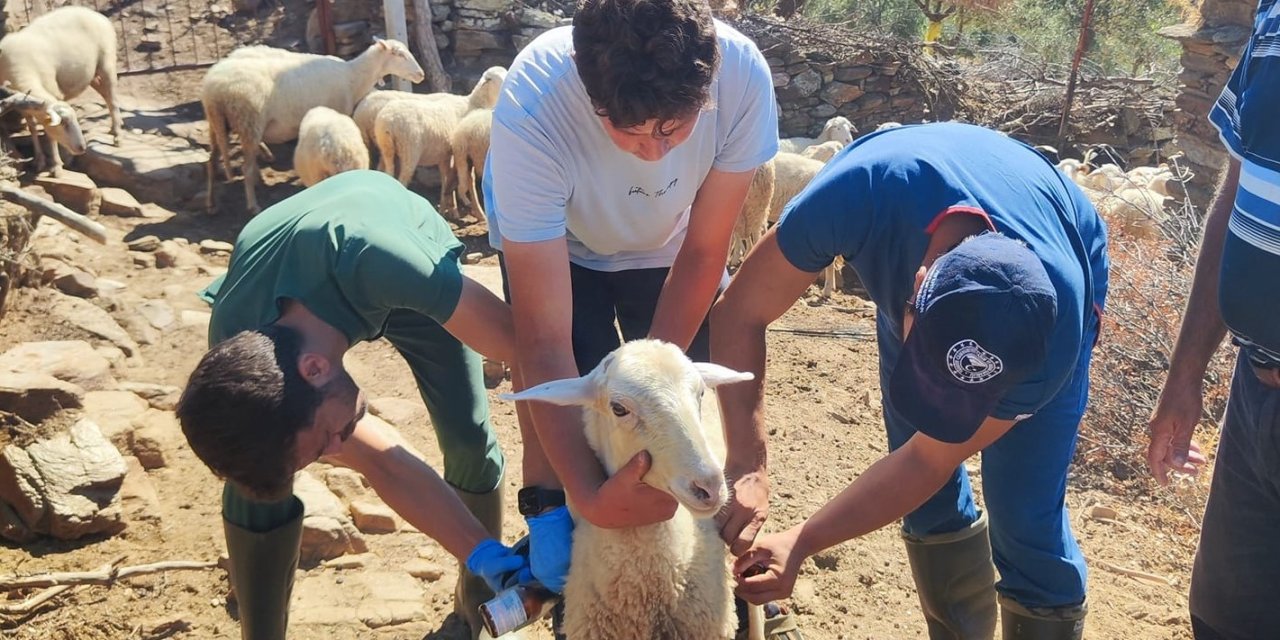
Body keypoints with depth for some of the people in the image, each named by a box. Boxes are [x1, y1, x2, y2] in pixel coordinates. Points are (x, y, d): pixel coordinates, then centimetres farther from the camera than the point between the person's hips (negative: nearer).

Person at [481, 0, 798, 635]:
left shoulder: (742, 75, -36)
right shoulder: (531, 112, -41)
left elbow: (702, 251, -19)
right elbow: (545, 339, -37)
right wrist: (584, 496, -42)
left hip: (667, 244, 2)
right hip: (554, 242, -2)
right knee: (573, 413, -14)